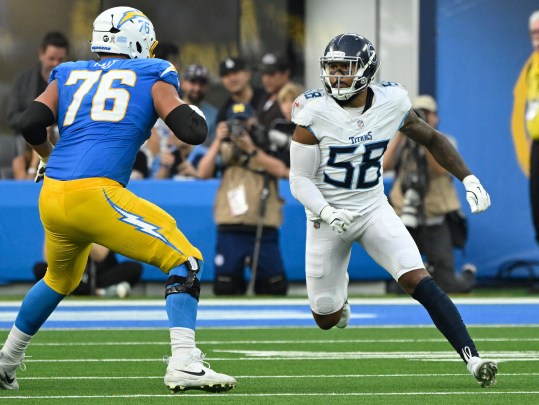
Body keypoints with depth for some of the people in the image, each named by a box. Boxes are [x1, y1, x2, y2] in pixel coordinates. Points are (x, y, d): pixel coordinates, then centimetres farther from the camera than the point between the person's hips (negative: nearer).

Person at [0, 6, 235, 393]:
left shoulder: (69, 75, 21)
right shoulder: (152, 78, 11)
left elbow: (32, 124, 8)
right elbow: (193, 131, 2)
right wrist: (193, 111, 25)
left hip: (52, 198, 6)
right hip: (97, 195, -6)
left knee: (60, 278, 32)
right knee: (184, 261, 0)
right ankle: (184, 363, -16)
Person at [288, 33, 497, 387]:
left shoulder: (391, 104, -10)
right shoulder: (315, 113, -18)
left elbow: (431, 139, 8)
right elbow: (300, 181, -14)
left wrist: (469, 179, 0)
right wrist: (327, 213, -31)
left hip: (374, 210, 1)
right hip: (329, 218, -1)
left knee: (419, 281, -21)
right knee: (327, 319, 7)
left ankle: (472, 358, -24)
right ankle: (337, 296, 46)